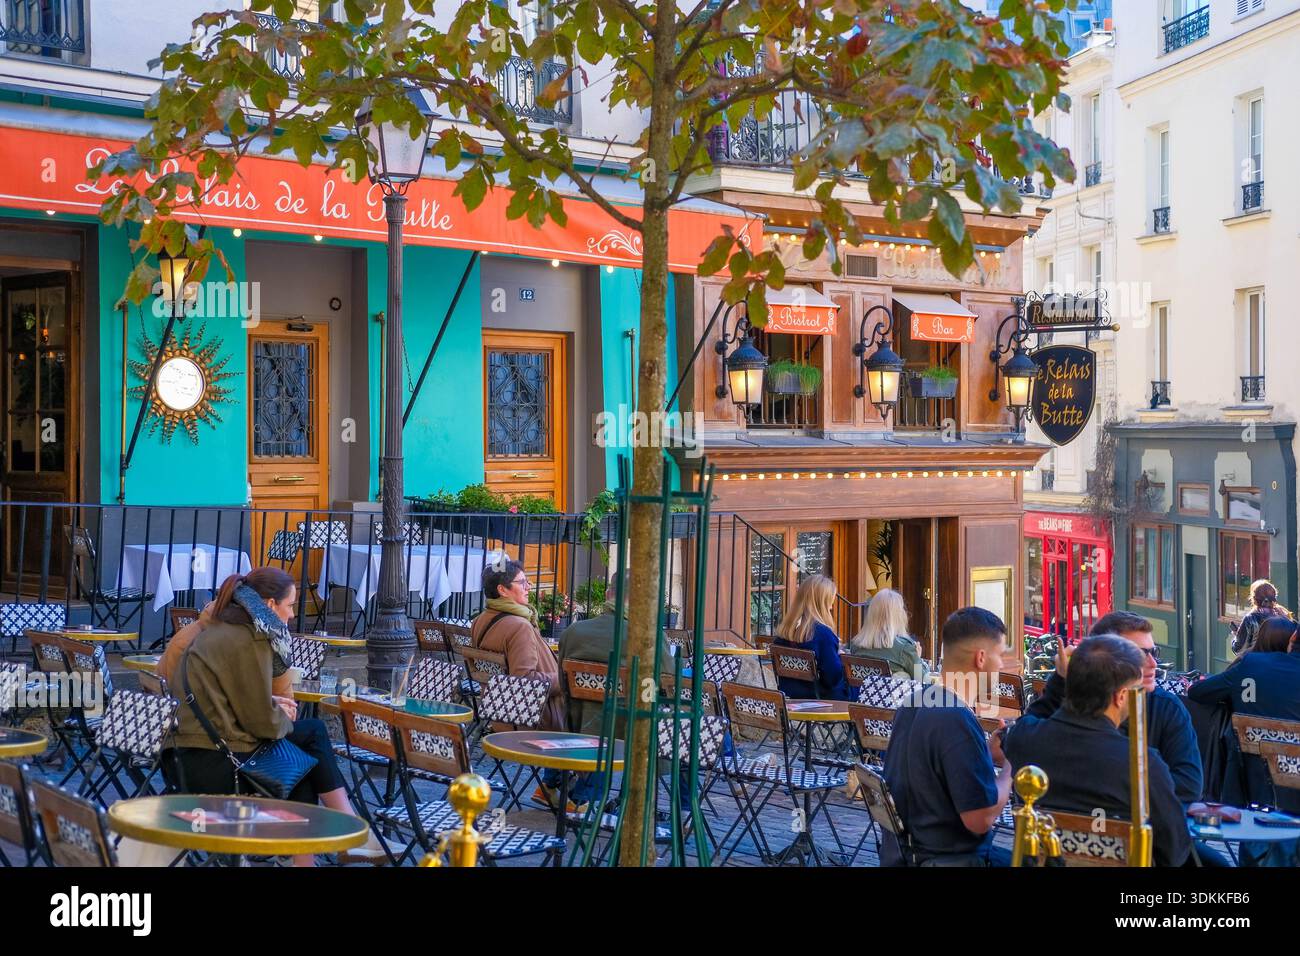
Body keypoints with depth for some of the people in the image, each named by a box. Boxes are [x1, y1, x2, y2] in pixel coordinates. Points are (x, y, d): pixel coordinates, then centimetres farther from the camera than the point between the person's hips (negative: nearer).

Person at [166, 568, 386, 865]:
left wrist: (272, 705, 11)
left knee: (313, 731, 15)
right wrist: (284, 717, 9)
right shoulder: (249, 641, -14)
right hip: (218, 766, -9)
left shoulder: (218, 631, 14)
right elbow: (263, 723, -12)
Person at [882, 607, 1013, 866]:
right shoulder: (958, 721, -24)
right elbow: (980, 820, -23)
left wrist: (986, 754, 8)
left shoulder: (913, 704, 4)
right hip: (949, 859, -9)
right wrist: (1010, 766, -9)